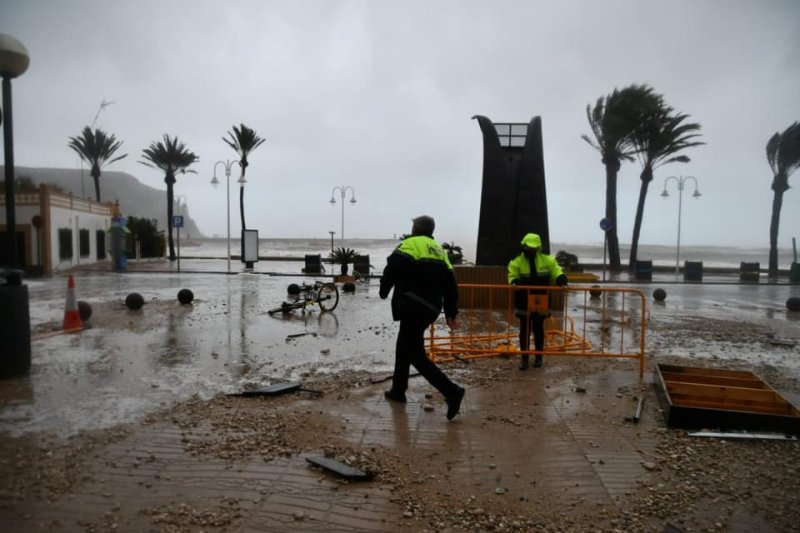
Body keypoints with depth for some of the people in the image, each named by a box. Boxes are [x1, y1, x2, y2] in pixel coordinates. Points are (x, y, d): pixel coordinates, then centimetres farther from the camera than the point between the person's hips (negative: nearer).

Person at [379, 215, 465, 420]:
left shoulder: (410, 244, -4)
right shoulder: (439, 251, 18)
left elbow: (393, 266, -17)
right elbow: (450, 285, 15)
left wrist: (384, 291, 0)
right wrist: (451, 313, 19)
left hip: (412, 306, -8)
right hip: (431, 308, 8)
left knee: (416, 354, -5)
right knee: (404, 346, 21)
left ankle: (452, 391, -13)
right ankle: (398, 390, 30)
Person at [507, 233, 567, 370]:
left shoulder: (546, 260, -2)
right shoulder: (517, 262, -6)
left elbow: (556, 270, 3)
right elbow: (512, 276, -5)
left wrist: (561, 278, -18)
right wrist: (514, 282, -28)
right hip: (524, 302, -1)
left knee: (538, 329, 13)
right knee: (525, 329, 4)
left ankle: (539, 355, 26)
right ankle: (524, 357, 13)